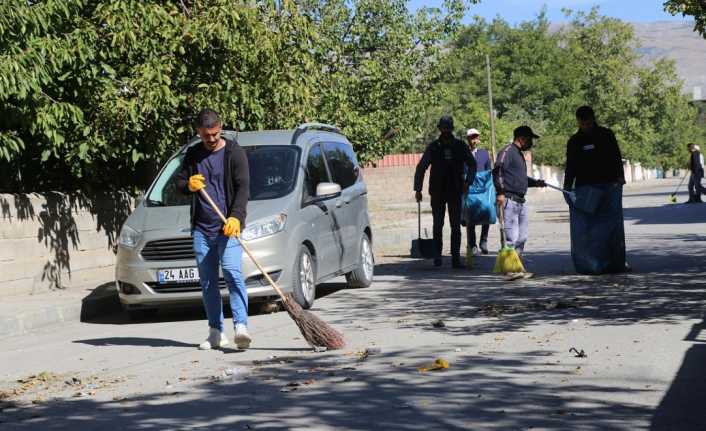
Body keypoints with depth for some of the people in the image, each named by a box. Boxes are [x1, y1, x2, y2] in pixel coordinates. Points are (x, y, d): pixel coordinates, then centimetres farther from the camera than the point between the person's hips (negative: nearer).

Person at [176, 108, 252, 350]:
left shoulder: (234, 153, -2)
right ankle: (216, 333, 11)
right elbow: (179, 182, 20)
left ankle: (241, 326, -27)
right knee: (207, 282, 6)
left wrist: (236, 217, -26)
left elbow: (243, 187, -10)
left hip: (228, 227, -5)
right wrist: (188, 185, -6)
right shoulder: (192, 155, 13)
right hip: (201, 229, 5)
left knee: (232, 273, -19)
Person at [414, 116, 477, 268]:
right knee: (438, 225, 6)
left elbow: (472, 164, 13)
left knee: (456, 226, -2)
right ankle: (437, 255, 15)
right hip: (437, 192, 0)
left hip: (455, 192, 0)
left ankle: (456, 258, -2)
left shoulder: (460, 146, 3)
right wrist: (418, 189, -1)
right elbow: (421, 168, 5)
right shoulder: (433, 147, 1)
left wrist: (467, 181, -2)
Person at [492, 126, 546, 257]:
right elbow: (497, 171, -20)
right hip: (509, 200, -10)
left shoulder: (519, 154, 24)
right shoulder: (508, 151, -7)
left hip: (521, 201, 10)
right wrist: (500, 193, -27)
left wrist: (535, 182, 19)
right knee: (511, 238, -14)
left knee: (522, 237, 14)